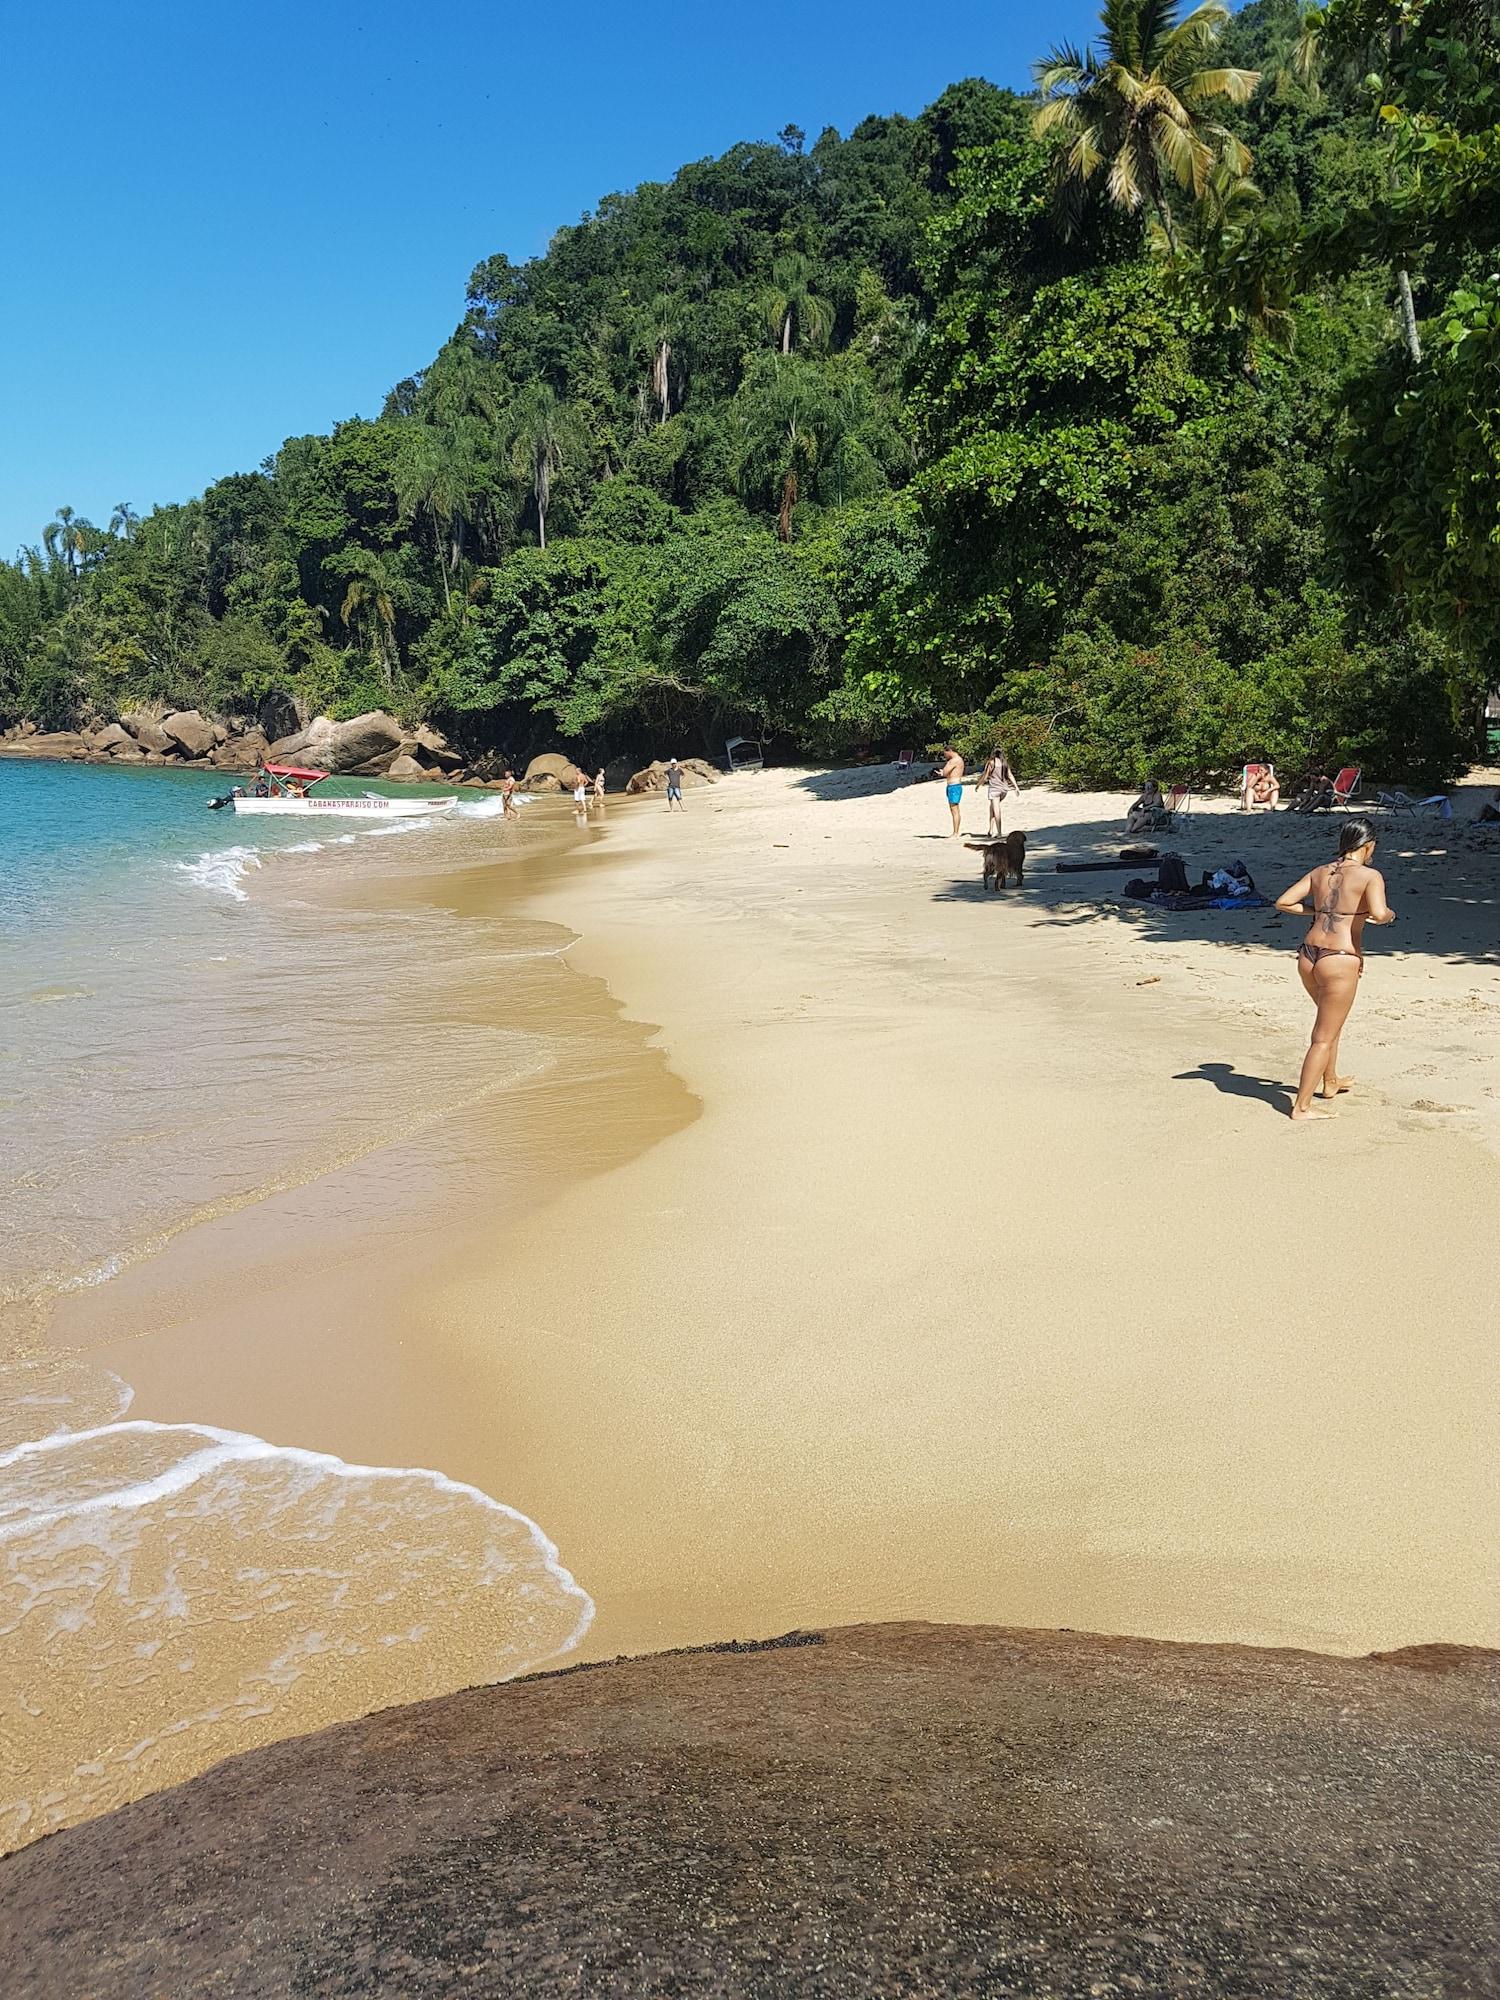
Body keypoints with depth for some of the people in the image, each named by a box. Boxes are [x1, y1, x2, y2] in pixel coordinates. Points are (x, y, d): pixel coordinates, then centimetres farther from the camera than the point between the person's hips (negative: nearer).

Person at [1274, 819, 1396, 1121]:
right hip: (1340, 961, -7)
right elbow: (1378, 914, -22)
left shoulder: (1319, 872, 9)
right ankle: (1301, 1107, 5)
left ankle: (1330, 1082, 47)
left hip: (1308, 956, 7)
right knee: (1324, 1037, 3)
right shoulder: (1370, 875, -7)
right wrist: (1390, 915, 0)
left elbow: (1282, 902, 7)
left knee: (1330, 1019, 30)